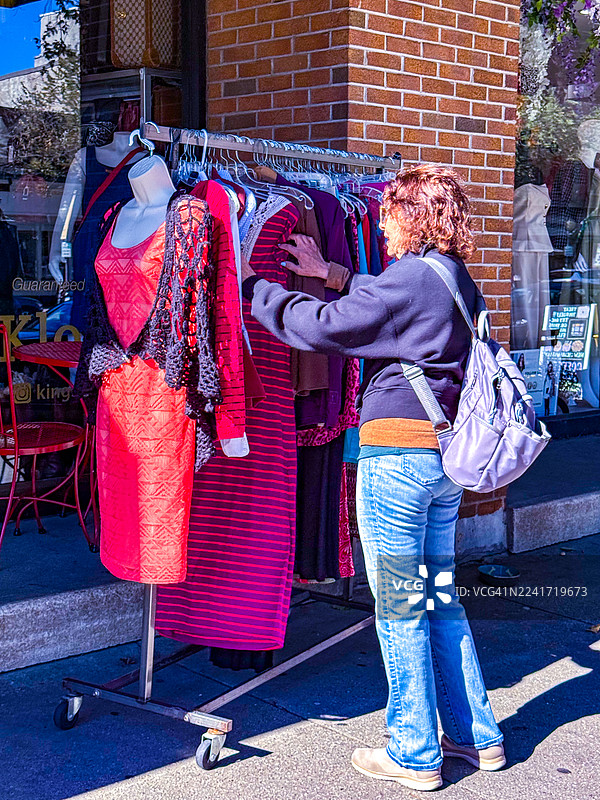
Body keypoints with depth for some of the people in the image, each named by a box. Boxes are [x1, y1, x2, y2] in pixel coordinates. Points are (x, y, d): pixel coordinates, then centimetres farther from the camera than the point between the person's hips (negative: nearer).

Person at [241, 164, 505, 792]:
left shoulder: (409, 277, -14)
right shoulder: (458, 280, 12)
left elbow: (321, 327, -15)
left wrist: (251, 285, -3)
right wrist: (331, 274, 26)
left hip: (397, 453, -9)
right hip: (446, 454, 9)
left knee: (400, 608, 1)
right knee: (441, 597, 17)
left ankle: (415, 755, 12)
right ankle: (477, 737, 25)